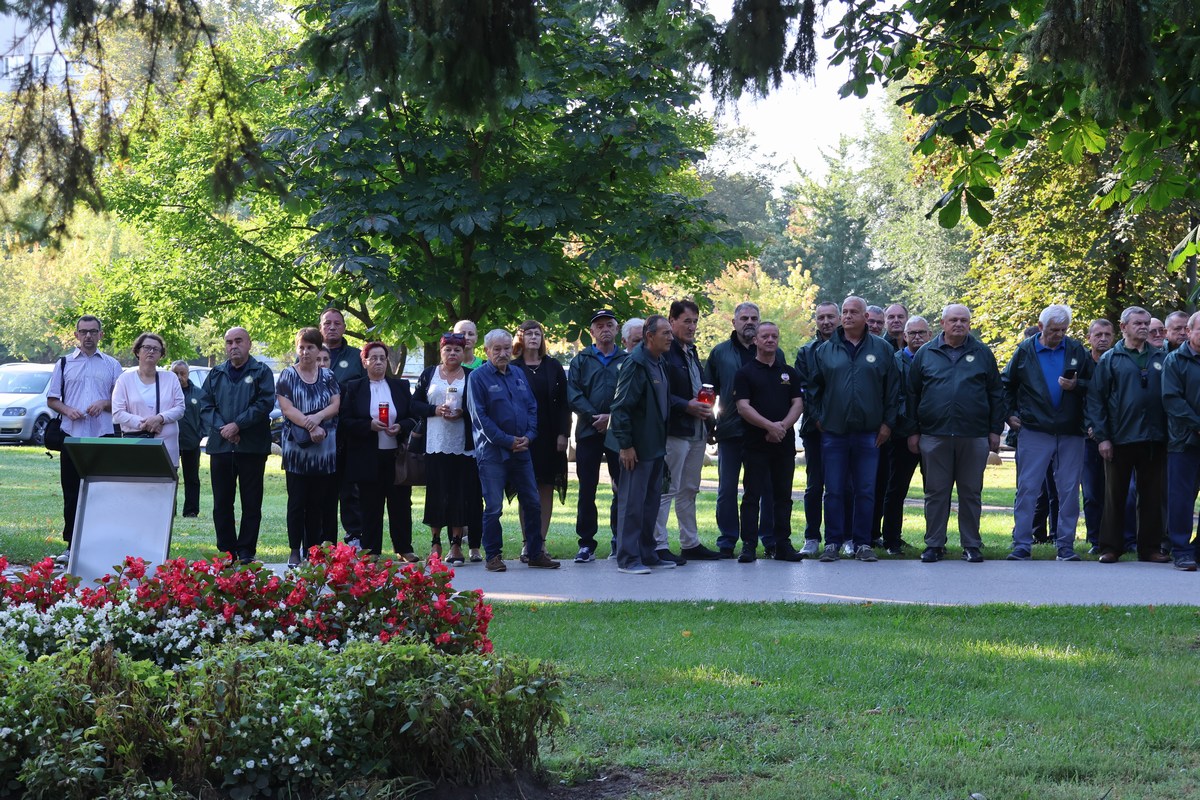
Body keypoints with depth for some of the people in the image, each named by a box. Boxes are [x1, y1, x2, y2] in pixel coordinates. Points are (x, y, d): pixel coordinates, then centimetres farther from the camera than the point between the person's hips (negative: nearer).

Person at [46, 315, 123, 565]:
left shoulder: (112, 365, 9)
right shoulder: (64, 363, 10)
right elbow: (52, 399, 10)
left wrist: (104, 404, -10)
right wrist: (67, 410, -10)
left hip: (103, 435, -1)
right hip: (72, 434, 1)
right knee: (71, 492, 3)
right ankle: (71, 545, 8)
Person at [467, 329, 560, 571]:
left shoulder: (519, 375, 13)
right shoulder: (478, 377, -5)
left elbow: (532, 407, 14)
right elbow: (480, 416, -11)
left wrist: (528, 436, -3)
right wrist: (507, 441, -14)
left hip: (521, 451, 6)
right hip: (492, 452, -6)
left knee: (532, 503, 8)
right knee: (493, 507, -3)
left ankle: (536, 553, 17)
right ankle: (493, 556, 5)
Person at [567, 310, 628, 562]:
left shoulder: (626, 360, 9)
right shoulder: (581, 360, 9)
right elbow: (573, 395, 0)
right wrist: (595, 417, -12)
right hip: (589, 432, 0)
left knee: (622, 488, 2)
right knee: (587, 489, 1)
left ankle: (620, 540, 11)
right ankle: (586, 543, 6)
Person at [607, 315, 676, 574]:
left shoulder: (660, 364, 13)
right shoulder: (635, 364, -16)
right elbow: (621, 406, -19)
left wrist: (663, 442, 18)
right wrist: (625, 444, -20)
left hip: (656, 446, 9)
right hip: (637, 447, -9)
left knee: (651, 501, 14)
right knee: (632, 502, -5)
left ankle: (647, 553, 22)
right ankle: (627, 559, -2)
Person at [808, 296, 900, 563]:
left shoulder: (882, 349, 5)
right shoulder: (824, 350, 7)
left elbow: (893, 389, 6)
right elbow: (814, 388, 12)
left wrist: (887, 423, 2)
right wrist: (818, 418, 5)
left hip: (868, 433, 0)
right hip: (833, 432, 1)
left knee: (866, 491, 3)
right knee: (834, 491, 2)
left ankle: (863, 543, 10)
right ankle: (833, 543, 8)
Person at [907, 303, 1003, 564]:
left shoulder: (982, 354, 9)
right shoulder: (925, 354, 9)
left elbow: (996, 394, 10)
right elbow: (912, 394, 10)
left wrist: (995, 430, 4)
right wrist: (913, 431, 5)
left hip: (974, 436, 0)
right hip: (934, 435, 0)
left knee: (971, 493, 5)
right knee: (936, 492, 4)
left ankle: (971, 545, 12)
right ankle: (934, 545, 10)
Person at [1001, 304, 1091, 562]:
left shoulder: (1077, 350, 6)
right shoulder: (1025, 351, 4)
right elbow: (1006, 384, 15)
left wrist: (1076, 386, -12)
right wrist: (1010, 413, 7)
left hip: (1071, 433, 1)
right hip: (1034, 431, -1)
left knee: (1069, 491, 4)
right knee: (1027, 489, -3)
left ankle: (1066, 546, 11)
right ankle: (1022, 545, 2)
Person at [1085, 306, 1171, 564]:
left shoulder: (1160, 358, 11)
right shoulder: (1110, 359, 3)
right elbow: (1095, 399, -1)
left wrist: (1170, 433, 3)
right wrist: (1102, 436, -8)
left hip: (1154, 438, 3)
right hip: (1120, 439, -3)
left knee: (1152, 496, 5)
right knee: (1115, 496, 3)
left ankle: (1150, 547, 12)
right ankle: (1110, 548, 9)